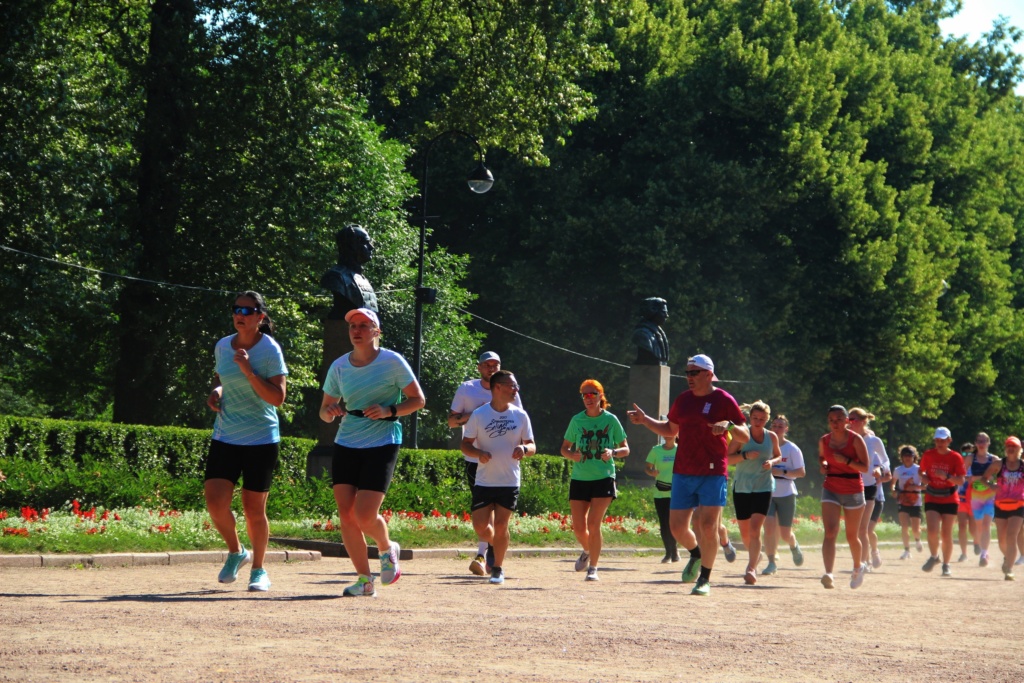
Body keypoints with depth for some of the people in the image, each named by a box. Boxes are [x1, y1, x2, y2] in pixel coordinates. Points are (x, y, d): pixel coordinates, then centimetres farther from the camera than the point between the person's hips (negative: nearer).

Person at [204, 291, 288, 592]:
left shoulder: (269, 350, -10)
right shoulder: (222, 347, 6)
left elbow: (278, 398, -16)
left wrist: (249, 371, -24)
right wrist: (216, 392, 3)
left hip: (261, 440, -4)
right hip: (224, 438, 4)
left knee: (254, 509, 1)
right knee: (215, 502, -10)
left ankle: (259, 570, 21)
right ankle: (236, 552, 17)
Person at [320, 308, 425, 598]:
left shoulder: (392, 362, -5)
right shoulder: (339, 367, 7)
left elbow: (418, 400, 0)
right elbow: (324, 410, 14)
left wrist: (390, 411, -16)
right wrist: (331, 411, -10)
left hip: (382, 445, -5)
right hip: (346, 445, 5)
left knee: (365, 516, -13)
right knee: (346, 514, -3)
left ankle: (387, 549, 21)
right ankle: (365, 580, 9)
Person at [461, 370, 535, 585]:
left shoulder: (520, 415, 3)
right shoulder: (479, 415, -2)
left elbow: (532, 446, 7)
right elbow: (465, 445, 3)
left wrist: (524, 449, -17)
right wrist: (479, 453, -18)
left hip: (510, 481, 0)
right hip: (484, 481, 0)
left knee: (501, 525, -3)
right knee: (480, 527, -3)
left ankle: (498, 568, 12)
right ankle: (497, 545, 29)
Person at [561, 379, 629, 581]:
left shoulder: (611, 420, -1)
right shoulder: (577, 420, 4)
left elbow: (625, 449, 6)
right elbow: (564, 448, 12)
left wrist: (613, 453, -16)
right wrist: (572, 455, -11)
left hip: (603, 479, -3)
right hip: (579, 479, 3)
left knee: (593, 524, -13)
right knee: (578, 527, 3)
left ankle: (593, 567, 0)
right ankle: (588, 551, 35)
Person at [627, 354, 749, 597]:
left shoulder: (723, 400, -3)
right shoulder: (683, 399, 12)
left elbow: (745, 437, -3)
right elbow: (670, 430, 26)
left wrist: (730, 426, -23)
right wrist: (645, 420, 14)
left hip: (712, 474, -5)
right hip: (682, 473, 5)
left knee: (708, 526, -10)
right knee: (677, 527, 5)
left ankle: (705, 579, 2)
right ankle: (696, 555, 35)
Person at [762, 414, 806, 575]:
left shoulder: (792, 449, -3)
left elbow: (801, 472, -6)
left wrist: (782, 472, -20)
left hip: (786, 495, -1)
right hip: (767, 493, 1)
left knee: (785, 534, 4)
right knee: (769, 526, -18)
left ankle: (794, 546, 40)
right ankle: (772, 562, -9)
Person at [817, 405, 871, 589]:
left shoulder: (855, 439, -9)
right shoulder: (823, 441, 3)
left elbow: (865, 467, -11)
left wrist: (845, 460, -25)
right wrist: (822, 465, 1)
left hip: (853, 491, -2)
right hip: (830, 489, 2)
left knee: (852, 536, 11)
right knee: (830, 532, -17)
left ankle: (858, 567, 40)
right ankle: (828, 574, -30)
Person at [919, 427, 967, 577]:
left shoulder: (956, 457, -6)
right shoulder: (928, 455, 0)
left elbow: (961, 480, -11)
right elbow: (922, 471, 16)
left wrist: (947, 476, -27)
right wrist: (924, 477, -6)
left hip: (950, 500, -1)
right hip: (932, 499, 1)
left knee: (946, 533, 1)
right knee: (932, 530, -16)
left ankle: (946, 565, 16)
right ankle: (933, 557, 12)